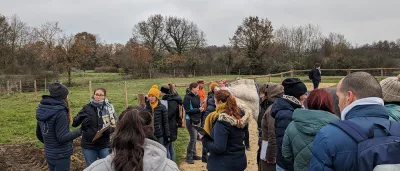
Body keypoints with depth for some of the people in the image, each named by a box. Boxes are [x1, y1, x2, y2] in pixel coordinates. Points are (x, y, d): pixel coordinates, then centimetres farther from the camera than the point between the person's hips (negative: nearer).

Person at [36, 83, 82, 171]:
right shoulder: (60, 112, -22)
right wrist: (80, 131, -16)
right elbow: (62, 137, -22)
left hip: (49, 154, 8)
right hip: (61, 156, -8)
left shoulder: (41, 110, 3)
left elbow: (39, 134, 13)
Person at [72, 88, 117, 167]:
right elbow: (74, 123, -4)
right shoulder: (87, 108, -5)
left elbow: (115, 124, 1)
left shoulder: (109, 108, -4)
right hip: (88, 145, 0)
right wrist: (82, 119, -23)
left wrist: (108, 130, -19)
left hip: (104, 145, 0)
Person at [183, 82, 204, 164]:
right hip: (191, 120, -7)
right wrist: (198, 110, -18)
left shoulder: (197, 96, 8)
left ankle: (193, 154, 25)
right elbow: (187, 110, -16)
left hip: (198, 119, 7)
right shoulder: (187, 97, -12)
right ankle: (189, 157, 7)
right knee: (193, 138, -6)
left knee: (194, 138, 13)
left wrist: (201, 109, 0)